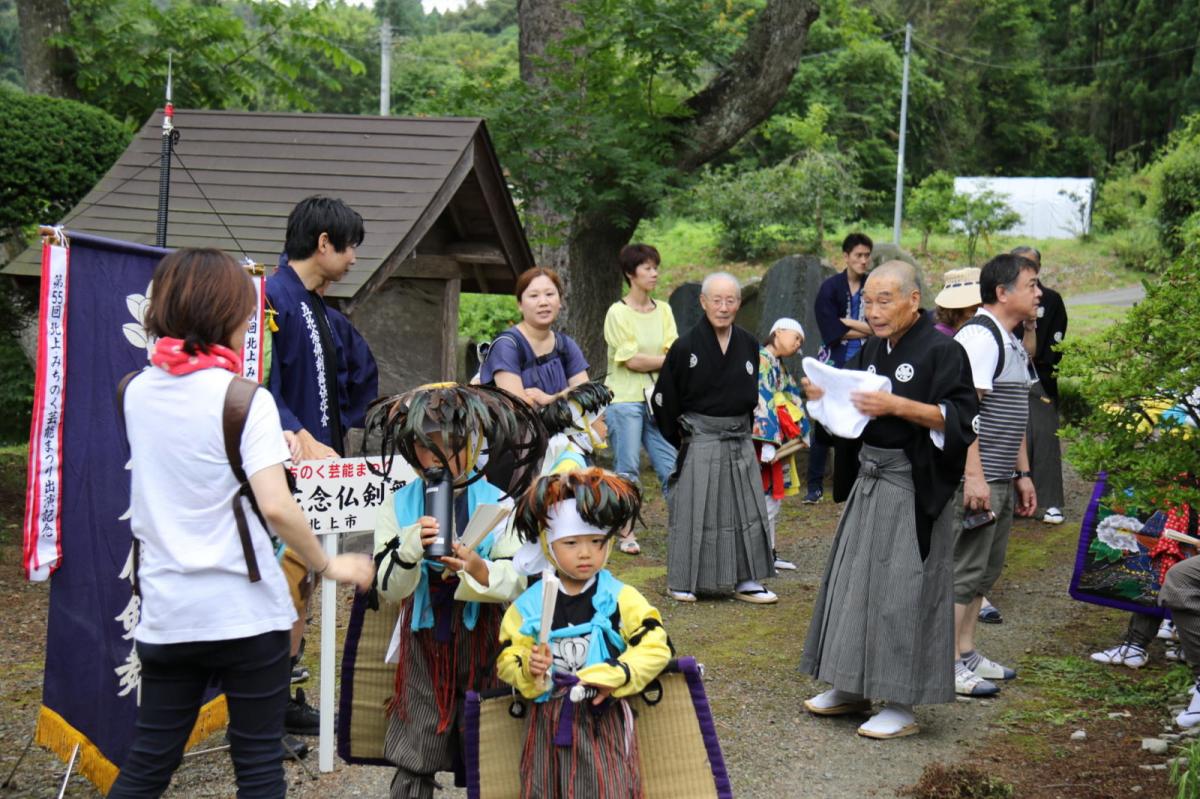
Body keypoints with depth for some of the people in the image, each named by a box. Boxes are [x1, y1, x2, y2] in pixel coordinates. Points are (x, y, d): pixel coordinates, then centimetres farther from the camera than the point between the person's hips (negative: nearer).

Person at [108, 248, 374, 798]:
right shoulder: (245, 398, -12)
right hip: (245, 610, -5)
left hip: (165, 610, 5)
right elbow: (276, 508, -21)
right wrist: (329, 566, -6)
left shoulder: (136, 392, 5)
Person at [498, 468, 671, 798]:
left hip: (604, 722, -2)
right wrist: (527, 668, -17)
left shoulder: (622, 599, -3)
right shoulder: (527, 605, 3)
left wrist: (614, 676, -22)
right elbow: (507, 660, 5)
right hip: (549, 723, 2)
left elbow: (655, 647, -10)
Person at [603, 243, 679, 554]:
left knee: (672, 466, 2)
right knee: (627, 469, 1)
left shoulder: (663, 311, 11)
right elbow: (632, 360, -11)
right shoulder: (618, 312, -4)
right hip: (625, 399, -5)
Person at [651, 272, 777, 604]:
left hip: (739, 440, 5)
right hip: (700, 440, -5)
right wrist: (681, 438, -1)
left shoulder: (748, 345, 5)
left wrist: (744, 429, 12)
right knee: (694, 510, 1)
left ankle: (744, 579, 17)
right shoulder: (685, 346, -10)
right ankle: (682, 582, 13)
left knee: (746, 509, 7)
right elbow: (664, 398, -5)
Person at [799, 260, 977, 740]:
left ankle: (901, 705, 6)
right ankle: (851, 689, 23)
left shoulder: (941, 351, -10)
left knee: (902, 590, -4)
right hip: (867, 482, 8)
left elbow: (960, 418, -17)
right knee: (854, 582, 11)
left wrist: (897, 405, -25)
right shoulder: (871, 351, 12)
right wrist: (825, 398, -3)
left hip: (913, 488, -7)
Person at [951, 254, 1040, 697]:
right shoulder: (979, 336, -15)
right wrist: (974, 476, -26)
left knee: (985, 570, 15)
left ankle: (967, 653, 25)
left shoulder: (1012, 343, 18)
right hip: (975, 478, -10)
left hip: (1001, 480, 10)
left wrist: (1022, 473, 22)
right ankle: (948, 665, 2)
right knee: (965, 570, -5)